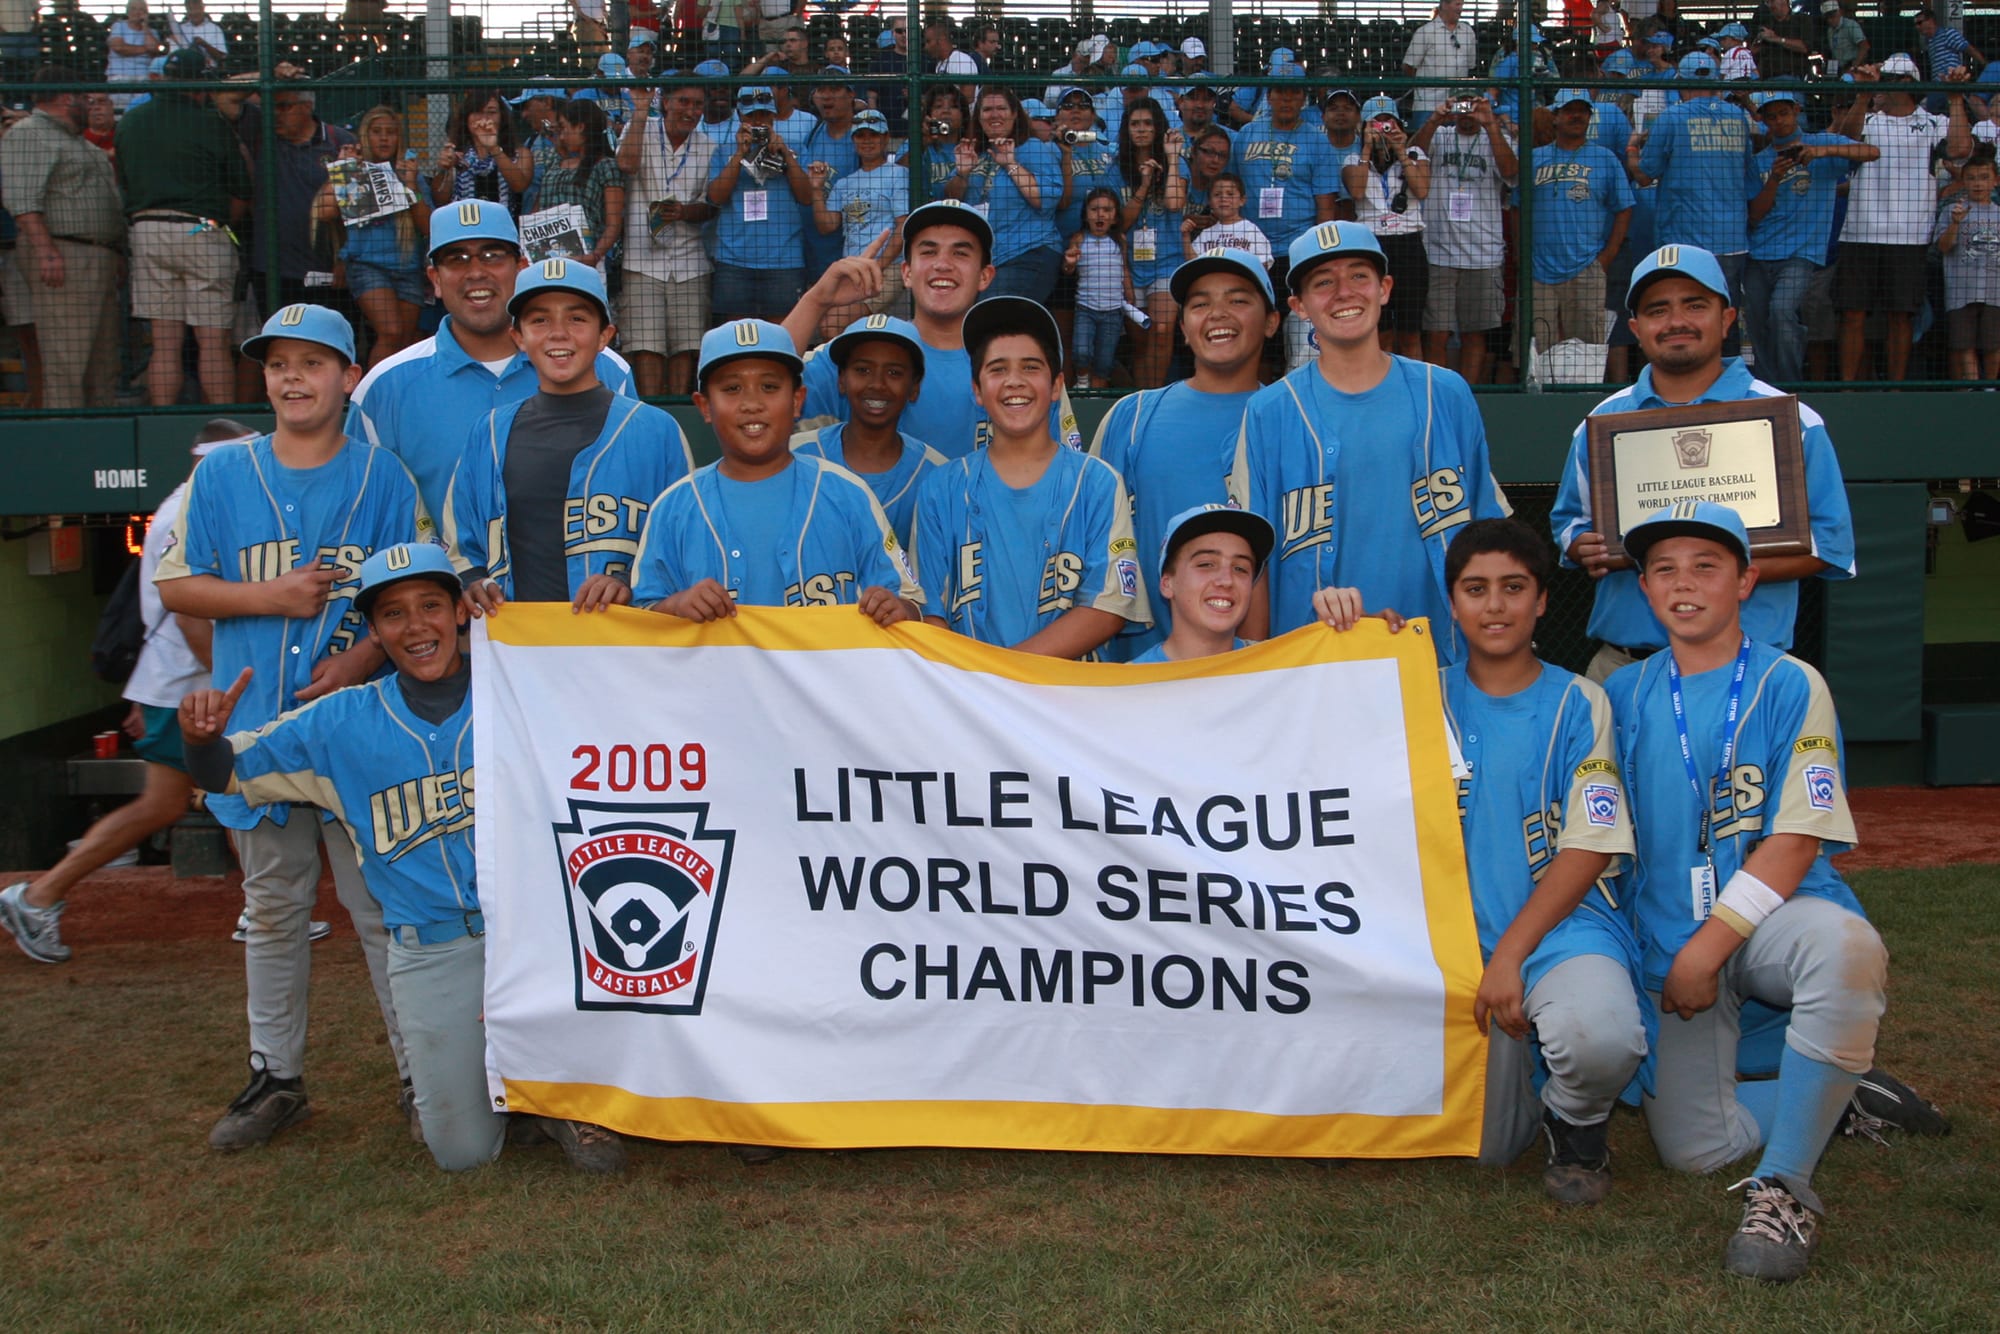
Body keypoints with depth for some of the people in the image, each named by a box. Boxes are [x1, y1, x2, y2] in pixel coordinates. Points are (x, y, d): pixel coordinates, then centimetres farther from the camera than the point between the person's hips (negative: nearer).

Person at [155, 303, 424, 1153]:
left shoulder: (385, 477, 2)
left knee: (381, 906, 1)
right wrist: (269, 596, -9)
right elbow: (175, 584, 6)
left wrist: (366, 656, -16)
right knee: (272, 911, 12)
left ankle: (422, 1075, 11)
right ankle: (276, 1078, 24)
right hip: (259, 724, 2)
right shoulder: (223, 473, 7)